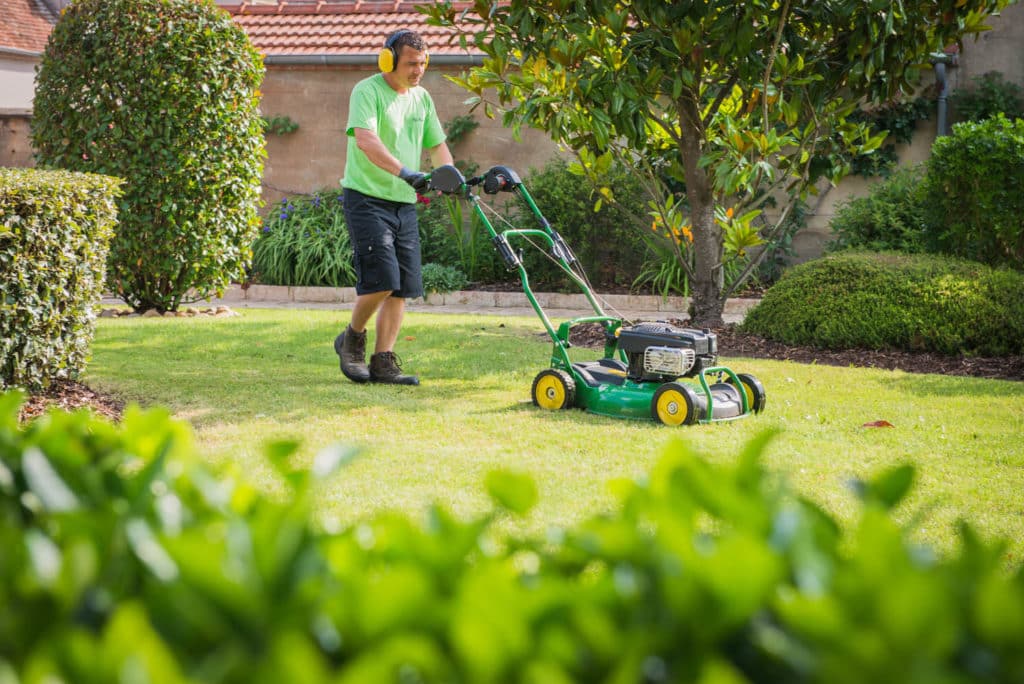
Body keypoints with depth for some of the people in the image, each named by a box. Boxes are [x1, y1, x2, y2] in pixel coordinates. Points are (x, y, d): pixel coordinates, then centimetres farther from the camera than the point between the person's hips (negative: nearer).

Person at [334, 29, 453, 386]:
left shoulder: (421, 99, 13)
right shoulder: (367, 92, -11)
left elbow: (437, 144, 20)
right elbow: (365, 139, -27)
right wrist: (404, 172, -39)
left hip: (405, 203, 7)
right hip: (367, 199, -7)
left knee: (403, 287, 2)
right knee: (381, 280, -16)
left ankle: (383, 362, 7)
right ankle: (352, 339, 9)